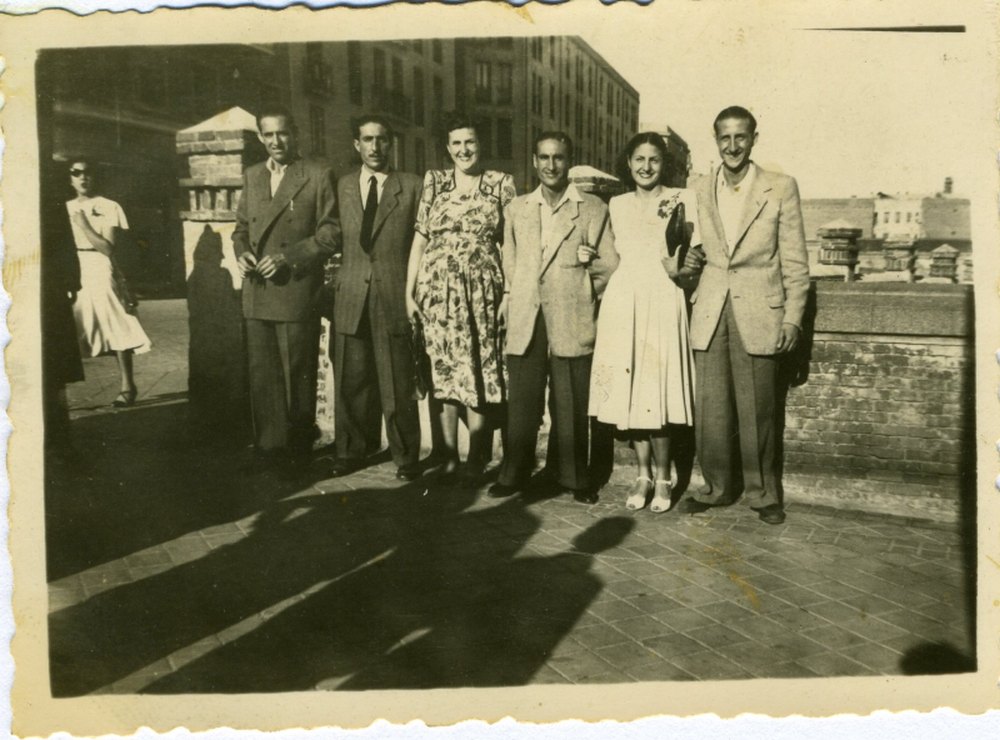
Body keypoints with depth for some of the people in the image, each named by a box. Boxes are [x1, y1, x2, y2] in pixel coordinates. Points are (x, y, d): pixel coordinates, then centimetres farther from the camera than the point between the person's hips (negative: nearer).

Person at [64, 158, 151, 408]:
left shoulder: (108, 207, 3)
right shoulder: (66, 208, 16)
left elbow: (107, 248, -7)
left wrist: (82, 223, -8)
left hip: (100, 274, -4)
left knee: (118, 332, -11)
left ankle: (126, 387, -5)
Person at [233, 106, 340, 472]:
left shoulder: (318, 176, -1)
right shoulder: (251, 176, 17)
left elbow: (332, 232, -5)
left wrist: (288, 255, -13)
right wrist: (241, 252, 1)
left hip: (298, 292, -5)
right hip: (256, 295, 5)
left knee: (298, 375, 3)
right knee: (261, 377, 6)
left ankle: (297, 453, 15)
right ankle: (268, 450, 16)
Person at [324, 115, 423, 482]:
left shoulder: (412, 187, 4)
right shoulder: (343, 186, 12)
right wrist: (332, 285, 4)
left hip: (395, 297, -3)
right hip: (351, 297, 3)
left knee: (398, 383, 1)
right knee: (350, 381, 7)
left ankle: (406, 458, 14)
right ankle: (351, 452, 21)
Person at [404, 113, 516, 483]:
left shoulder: (501, 183, 6)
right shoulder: (434, 181, 8)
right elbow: (420, 240, 6)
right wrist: (409, 292, 1)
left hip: (483, 293, -1)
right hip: (438, 291, 1)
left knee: (481, 373, 1)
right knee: (443, 371, 3)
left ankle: (475, 459, 12)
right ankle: (448, 456, 13)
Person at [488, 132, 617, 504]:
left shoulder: (593, 209, 6)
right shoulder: (516, 208, 16)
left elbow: (611, 264, 7)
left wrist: (591, 263, -9)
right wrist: (510, 299, 11)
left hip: (572, 320, -2)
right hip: (524, 320, 2)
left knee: (572, 406, 2)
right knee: (520, 403, 3)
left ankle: (572, 477, 15)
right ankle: (513, 474, 15)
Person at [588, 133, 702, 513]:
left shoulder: (683, 199, 5)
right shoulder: (617, 205, 15)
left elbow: (695, 259, 2)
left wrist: (680, 268, -17)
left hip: (663, 302, -3)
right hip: (623, 302, 3)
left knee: (658, 391, -8)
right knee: (629, 392, 2)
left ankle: (662, 479, 7)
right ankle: (642, 474, 16)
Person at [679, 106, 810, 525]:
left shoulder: (781, 188, 1)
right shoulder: (700, 192, 9)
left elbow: (795, 261, 0)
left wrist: (793, 318, -4)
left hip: (758, 313, -2)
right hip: (710, 313, 3)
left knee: (758, 410, 4)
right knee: (710, 409, 4)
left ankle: (762, 493, 19)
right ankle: (716, 487, 20)